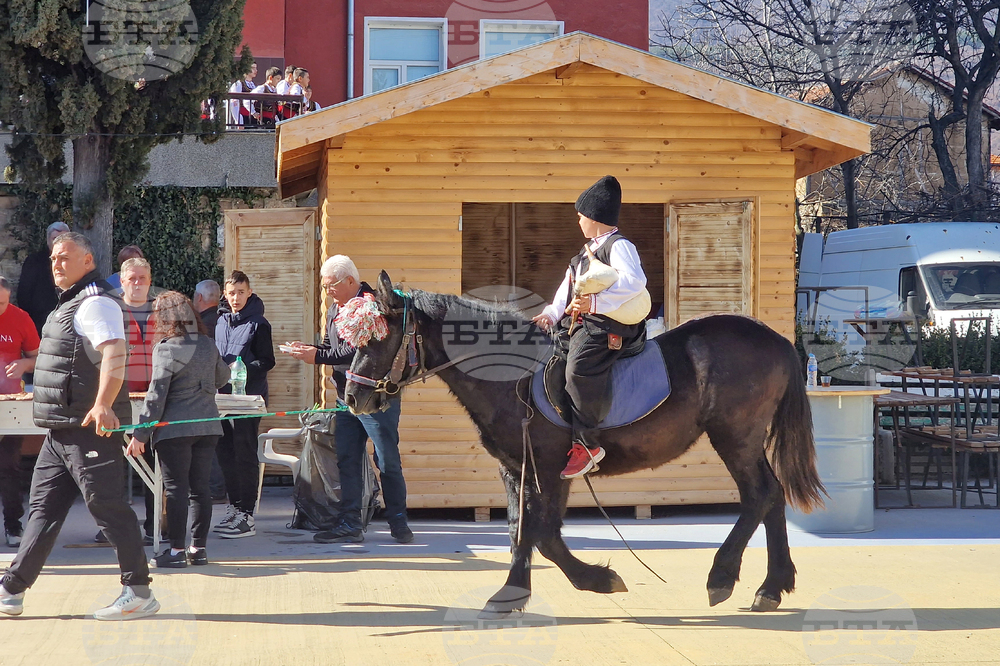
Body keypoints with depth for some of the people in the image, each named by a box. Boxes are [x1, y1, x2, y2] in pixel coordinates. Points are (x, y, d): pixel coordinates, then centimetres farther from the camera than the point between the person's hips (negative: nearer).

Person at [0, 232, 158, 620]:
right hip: (62, 431, 10)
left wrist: (102, 405, -40)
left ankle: (139, 594, -2)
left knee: (107, 506, -7)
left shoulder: (95, 304, -13)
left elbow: (114, 355, -28)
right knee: (43, 508, 12)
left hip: (90, 428, -10)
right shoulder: (69, 306, 19)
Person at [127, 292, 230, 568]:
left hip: (175, 429, -5)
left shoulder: (167, 348, -10)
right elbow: (223, 377, 25)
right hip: (207, 426, 5)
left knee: (176, 488, -2)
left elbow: (156, 395, -13)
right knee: (200, 488, 9)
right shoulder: (208, 345, 7)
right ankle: (199, 547, 12)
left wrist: (140, 434, -10)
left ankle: (176, 550, -1)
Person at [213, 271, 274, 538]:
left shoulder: (258, 323, -5)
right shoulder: (221, 321, 14)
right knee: (226, 453, 9)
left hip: (249, 396, -7)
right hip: (224, 395, 7)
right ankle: (234, 506, 20)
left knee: (245, 454, -6)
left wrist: (243, 369, -21)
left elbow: (267, 361, -7)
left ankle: (246, 516, -4)